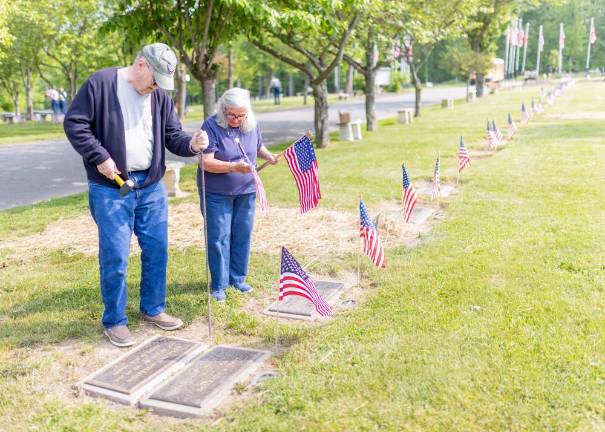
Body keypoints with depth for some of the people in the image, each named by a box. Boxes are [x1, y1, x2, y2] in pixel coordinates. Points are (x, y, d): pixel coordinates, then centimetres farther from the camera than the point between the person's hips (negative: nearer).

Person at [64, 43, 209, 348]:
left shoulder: (160, 96, 6)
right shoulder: (101, 83, -7)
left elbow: (172, 136, 7)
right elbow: (74, 123, -7)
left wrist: (192, 144, -15)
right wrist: (99, 157, -15)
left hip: (151, 186, 5)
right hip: (111, 188, -5)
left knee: (157, 250, 11)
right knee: (115, 256, -1)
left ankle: (153, 309, 30)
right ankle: (114, 321, 15)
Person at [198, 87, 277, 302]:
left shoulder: (252, 126, 0)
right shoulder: (211, 126, -16)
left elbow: (259, 147, 19)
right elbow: (206, 162, -21)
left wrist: (269, 156, -3)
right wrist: (234, 167, -33)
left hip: (246, 191, 5)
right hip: (217, 193, -5)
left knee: (242, 235, 12)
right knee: (219, 238, 0)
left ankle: (238, 278, 27)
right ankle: (218, 285, 12)